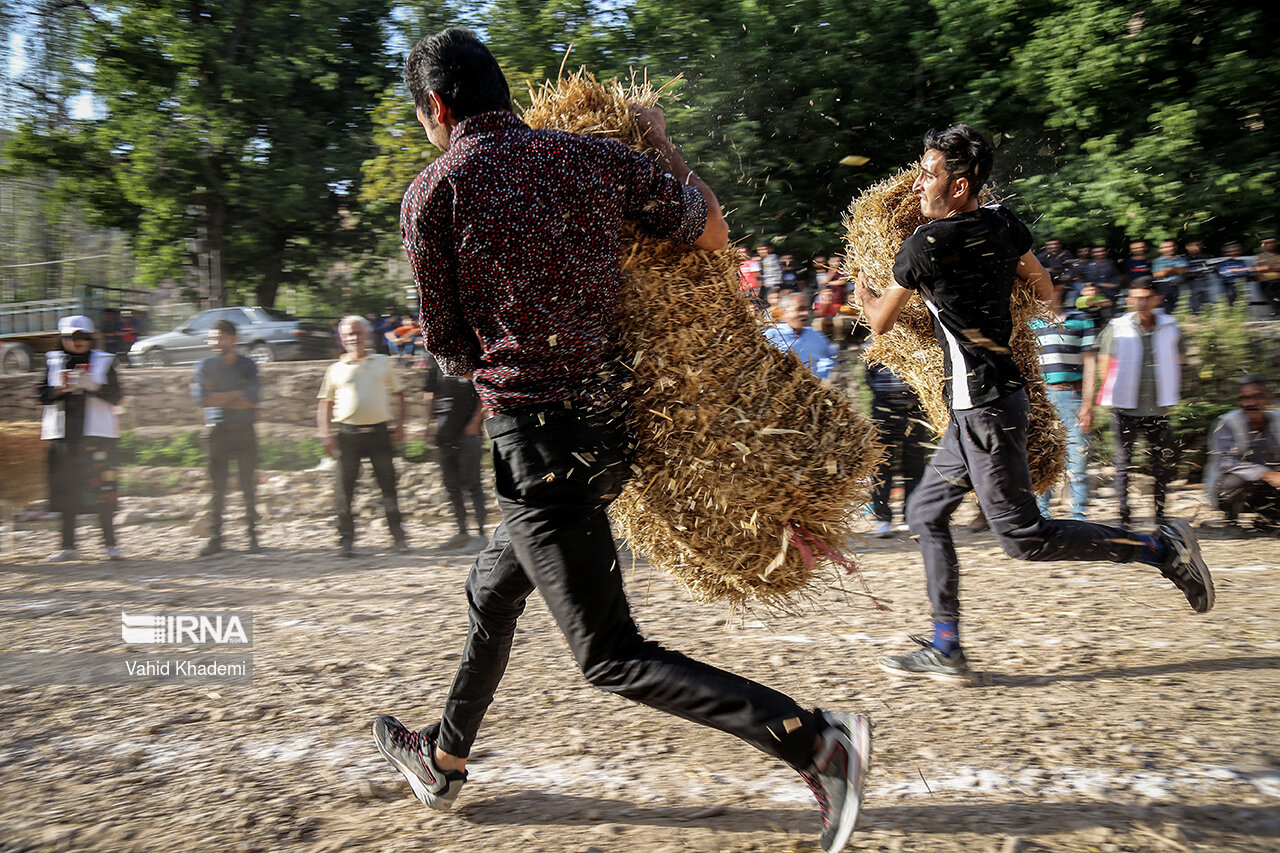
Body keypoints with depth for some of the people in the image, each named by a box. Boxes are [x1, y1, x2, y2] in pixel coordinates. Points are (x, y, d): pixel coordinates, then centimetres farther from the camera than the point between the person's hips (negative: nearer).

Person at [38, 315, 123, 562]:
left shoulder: (104, 361, 7)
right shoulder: (53, 361, 12)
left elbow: (115, 396, -1)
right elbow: (43, 396, 5)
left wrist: (93, 386, -16)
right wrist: (61, 388, -13)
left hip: (97, 433, -2)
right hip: (62, 434, 2)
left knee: (103, 489, -5)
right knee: (66, 489, 3)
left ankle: (110, 543, 1)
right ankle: (68, 545, 11)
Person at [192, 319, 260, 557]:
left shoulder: (247, 366, 5)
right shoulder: (205, 366, 6)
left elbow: (252, 401, -8)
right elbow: (201, 398, -8)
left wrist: (218, 398, -6)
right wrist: (236, 395, -8)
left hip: (244, 431, 0)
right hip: (217, 431, 0)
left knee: (249, 487, 0)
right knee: (217, 488, 0)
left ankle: (252, 537, 8)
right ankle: (214, 539, 7)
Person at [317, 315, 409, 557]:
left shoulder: (383, 363, 9)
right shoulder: (336, 369, 8)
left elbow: (398, 394, 15)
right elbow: (325, 404, 10)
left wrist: (399, 425, 5)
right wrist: (326, 434, -1)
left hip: (378, 430, 0)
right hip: (347, 432, 0)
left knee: (388, 484, 3)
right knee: (344, 487, -1)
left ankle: (398, 535, 13)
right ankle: (346, 539, 7)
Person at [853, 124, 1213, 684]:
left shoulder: (928, 242, -16)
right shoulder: (1003, 224, 5)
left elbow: (881, 322, -3)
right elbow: (1043, 288, 19)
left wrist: (862, 295, 19)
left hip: (984, 407, -9)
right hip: (982, 406, 9)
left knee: (1023, 537, -2)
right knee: (926, 513, 13)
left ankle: (1162, 548, 5)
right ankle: (945, 649, 15)